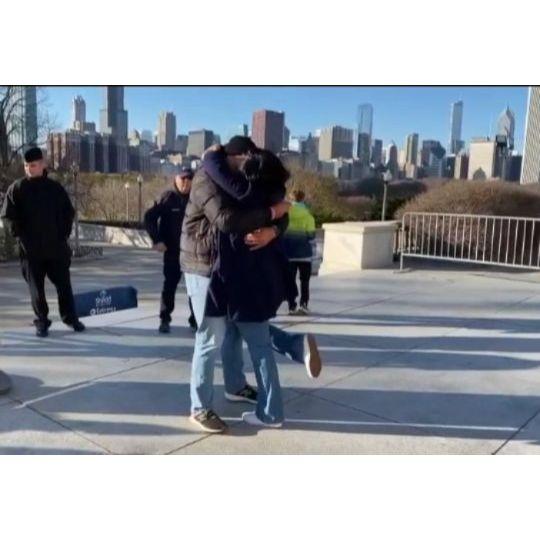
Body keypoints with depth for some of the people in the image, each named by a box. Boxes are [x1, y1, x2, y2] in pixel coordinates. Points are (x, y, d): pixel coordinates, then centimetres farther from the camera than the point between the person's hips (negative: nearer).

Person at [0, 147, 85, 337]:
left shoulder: (55, 187, 5)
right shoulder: (16, 189, 1)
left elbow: (68, 212, 9)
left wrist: (64, 233, 1)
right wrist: (20, 235, -6)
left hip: (57, 247, 1)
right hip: (31, 250, -1)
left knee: (64, 284, 7)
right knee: (36, 288, 5)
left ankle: (70, 318, 20)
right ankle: (41, 322, 16)